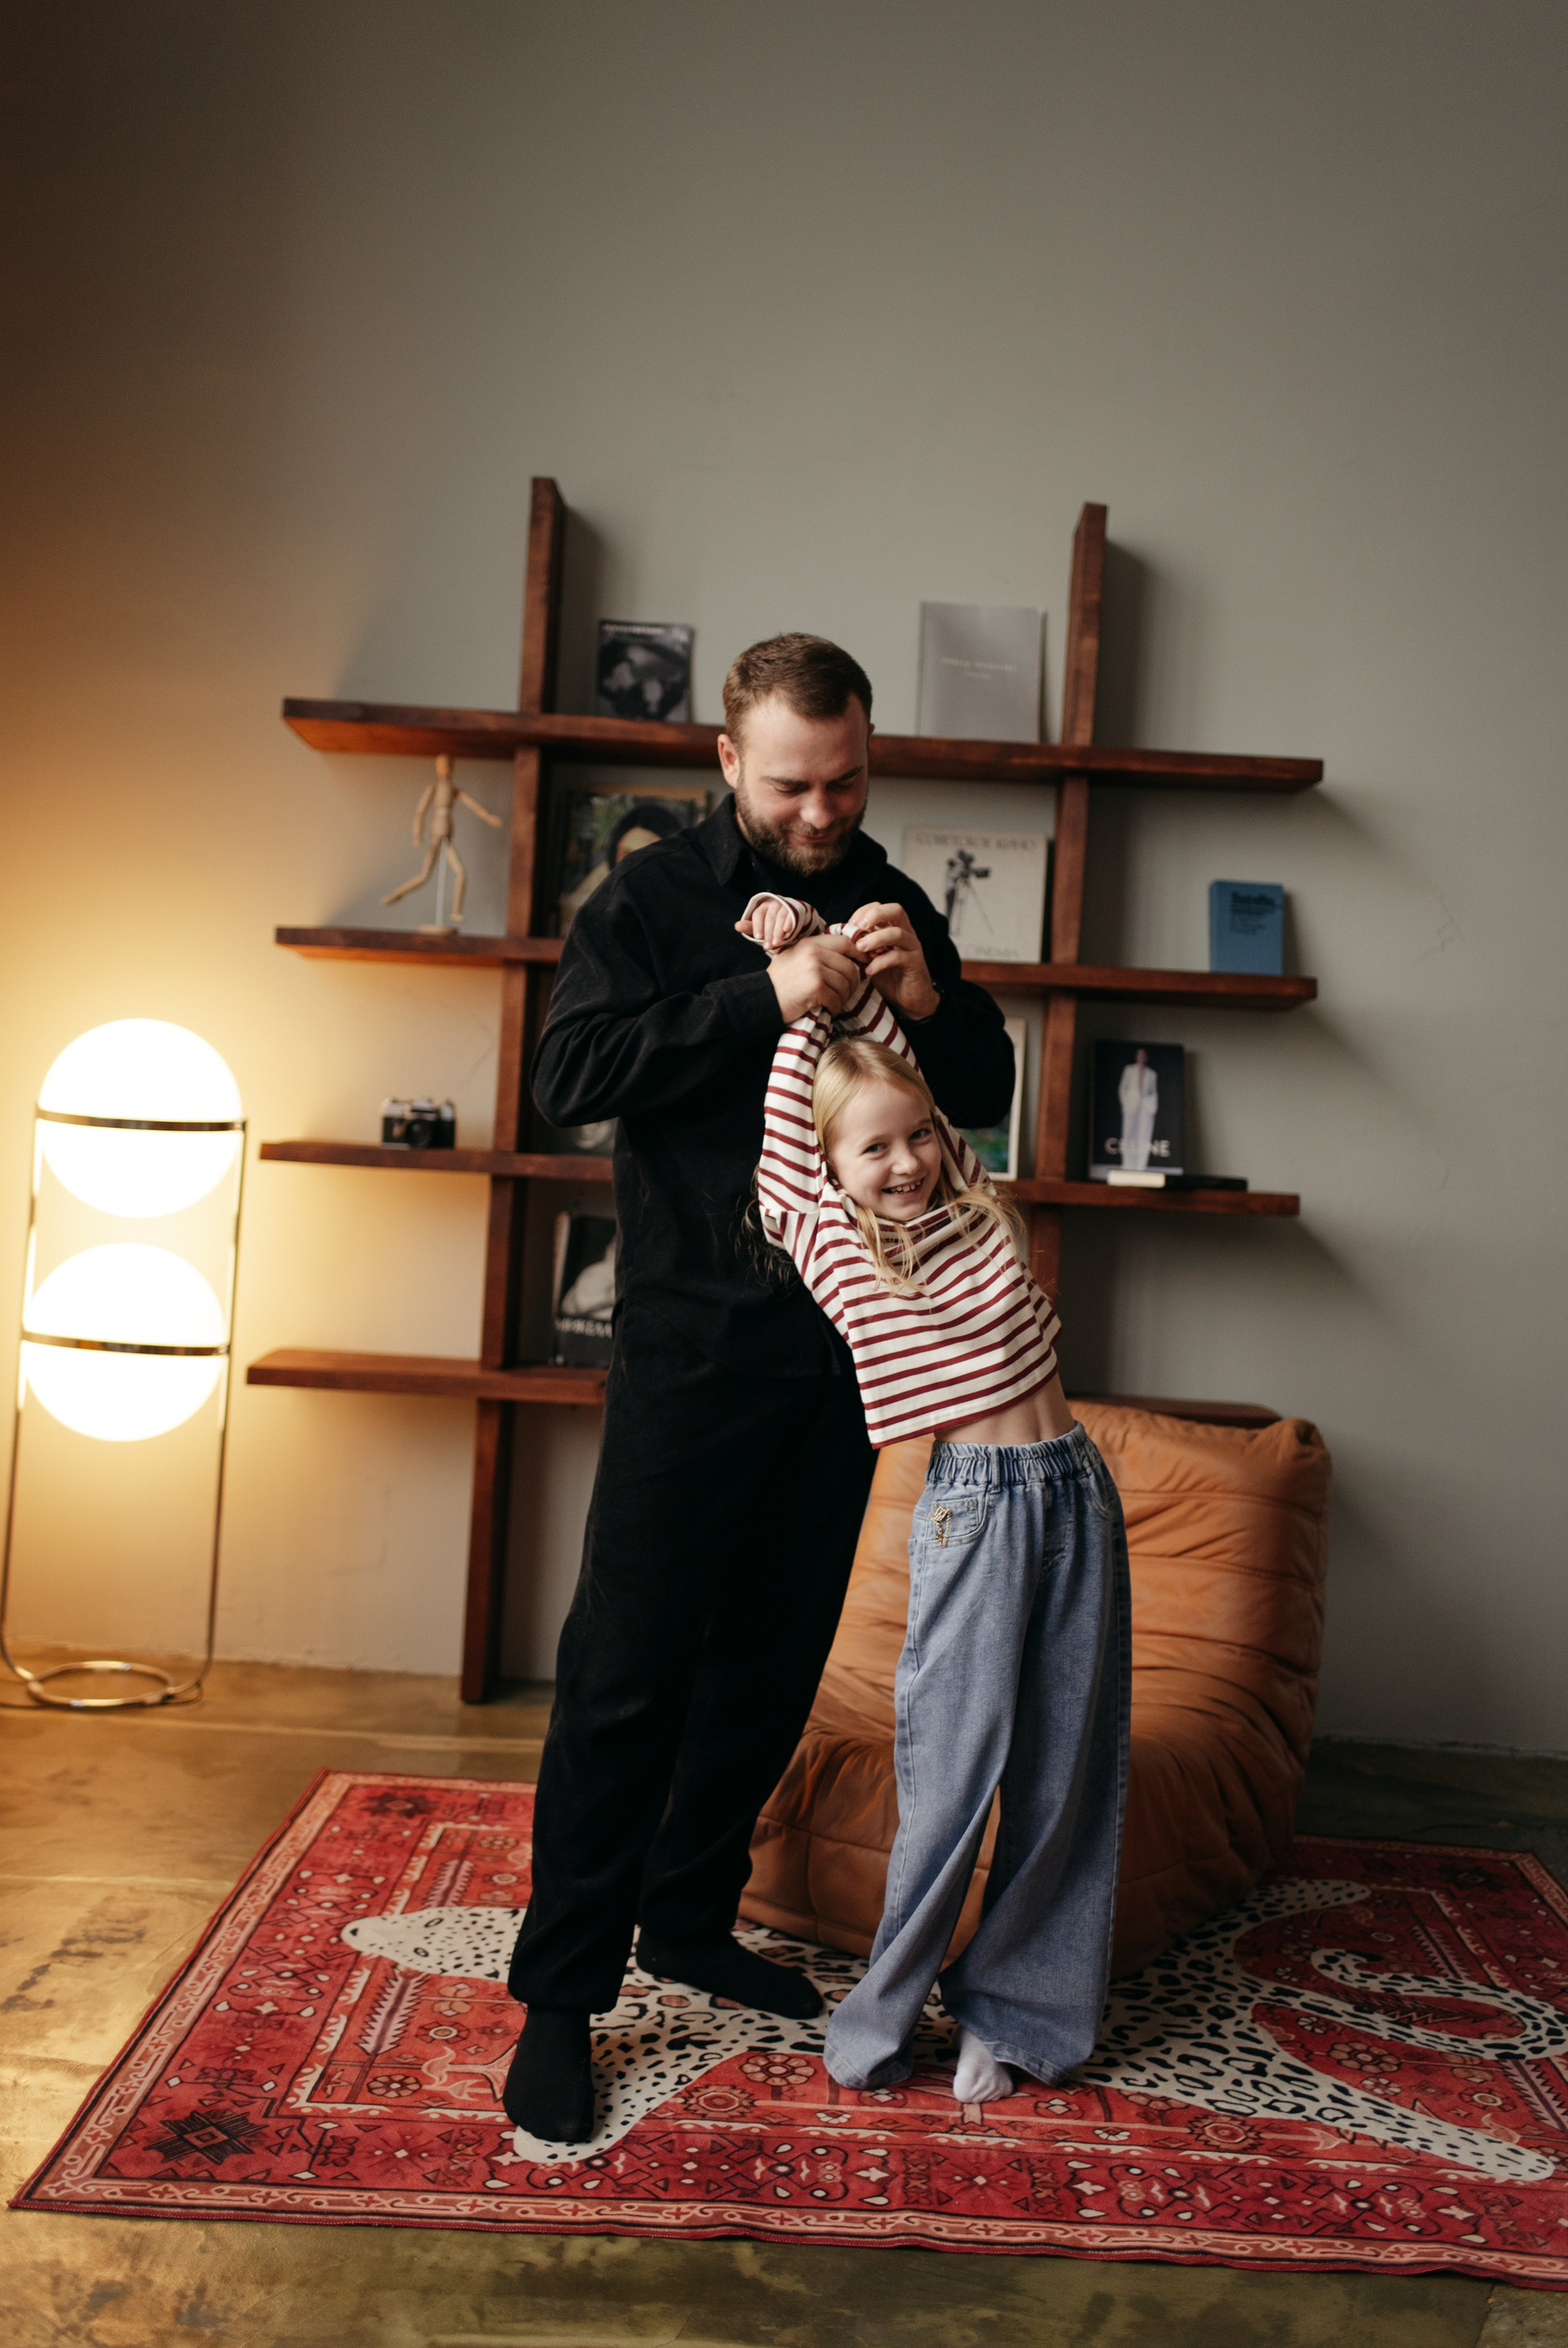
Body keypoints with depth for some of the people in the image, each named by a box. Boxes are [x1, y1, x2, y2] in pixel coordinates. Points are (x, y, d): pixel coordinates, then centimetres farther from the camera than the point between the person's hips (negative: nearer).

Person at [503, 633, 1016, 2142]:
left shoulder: (892, 905, 10)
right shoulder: (655, 898, -2)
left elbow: (984, 1095, 11)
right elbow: (567, 1076, -15)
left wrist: (927, 1001, -10)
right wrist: (762, 998, -23)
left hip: (841, 1345, 5)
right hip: (692, 1347, -5)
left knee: (773, 1659, 13)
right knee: (626, 1669, -4)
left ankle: (689, 1917, 31)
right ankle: (560, 1992, 9)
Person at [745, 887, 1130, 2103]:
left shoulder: (973, 1203, 9)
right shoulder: (828, 1240, -1)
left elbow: (888, 1043, 15)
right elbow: (788, 1112, 1)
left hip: (1075, 1482, 5)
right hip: (974, 1497, -5)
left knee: (1073, 1755, 8)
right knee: (957, 1754, -2)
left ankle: (1017, 2004, 21)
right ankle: (888, 2007, 16)